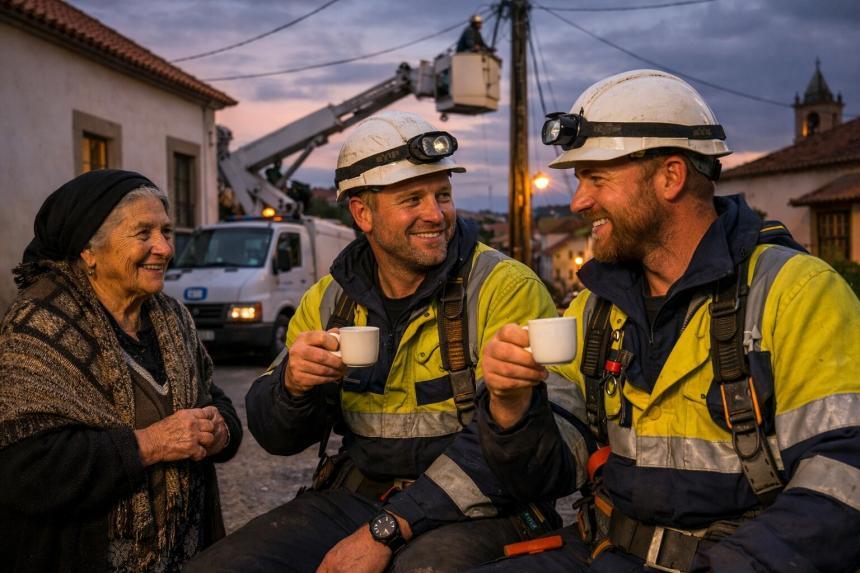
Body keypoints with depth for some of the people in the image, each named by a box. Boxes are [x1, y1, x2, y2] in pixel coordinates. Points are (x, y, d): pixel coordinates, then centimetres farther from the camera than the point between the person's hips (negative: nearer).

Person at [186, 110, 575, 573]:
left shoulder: (507, 289, -9)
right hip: (356, 496, 5)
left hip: (474, 512, -5)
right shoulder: (328, 300, 7)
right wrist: (292, 383, -13)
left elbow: (509, 438, -19)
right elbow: (278, 438, 11)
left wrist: (387, 530, -22)